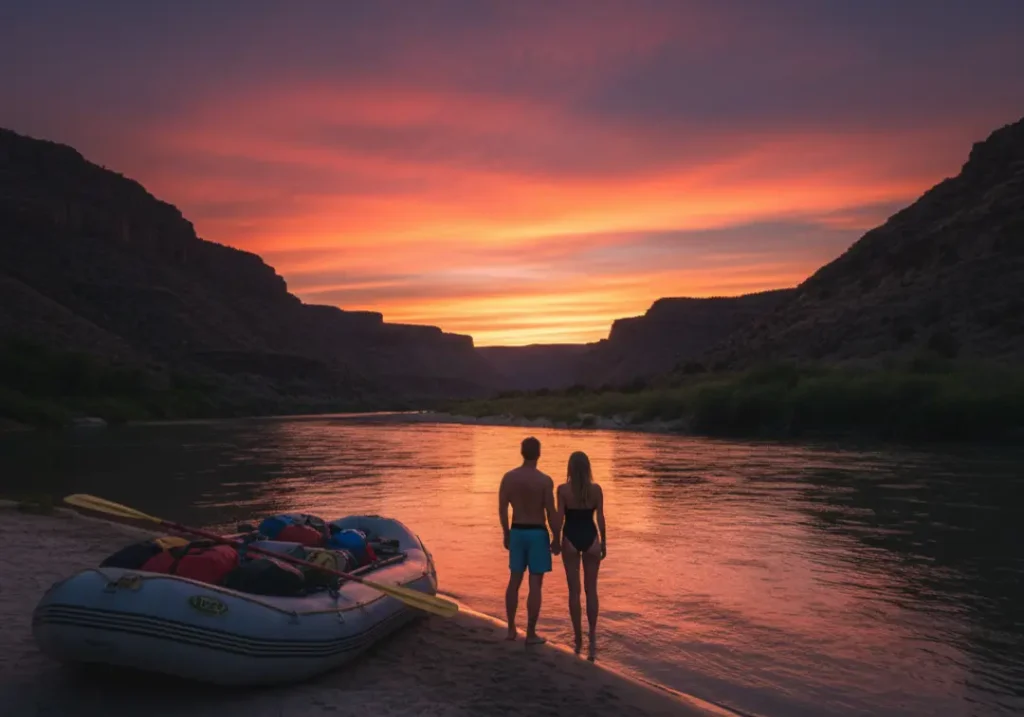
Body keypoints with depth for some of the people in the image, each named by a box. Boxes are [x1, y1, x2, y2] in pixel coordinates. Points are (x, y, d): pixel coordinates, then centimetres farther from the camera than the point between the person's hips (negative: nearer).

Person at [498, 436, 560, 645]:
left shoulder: (508, 477, -3)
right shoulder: (545, 480, -15)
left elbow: (502, 509, 2)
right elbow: (551, 514, -14)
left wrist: (506, 534, 15)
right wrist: (556, 539, -2)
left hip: (517, 532, 4)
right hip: (538, 534, -4)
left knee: (514, 581, 15)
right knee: (535, 584, 3)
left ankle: (511, 629, 22)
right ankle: (531, 634, 8)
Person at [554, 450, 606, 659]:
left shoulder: (563, 490, -9)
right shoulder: (596, 489, -5)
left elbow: (560, 518, -9)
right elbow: (600, 518, -1)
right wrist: (604, 542, 9)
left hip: (570, 539, -1)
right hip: (590, 538, 1)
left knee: (574, 590, 8)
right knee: (591, 589, 12)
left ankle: (578, 638, 15)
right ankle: (592, 636, 5)